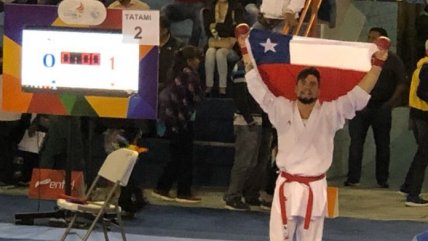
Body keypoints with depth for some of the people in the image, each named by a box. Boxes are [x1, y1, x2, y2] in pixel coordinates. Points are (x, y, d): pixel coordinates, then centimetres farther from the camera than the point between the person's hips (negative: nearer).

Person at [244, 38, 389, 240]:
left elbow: (359, 94, -7)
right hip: (287, 187, 0)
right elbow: (257, 87, -2)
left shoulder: (330, 113, -3)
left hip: (315, 189, 0)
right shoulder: (282, 110, -2)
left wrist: (378, 63, -13)